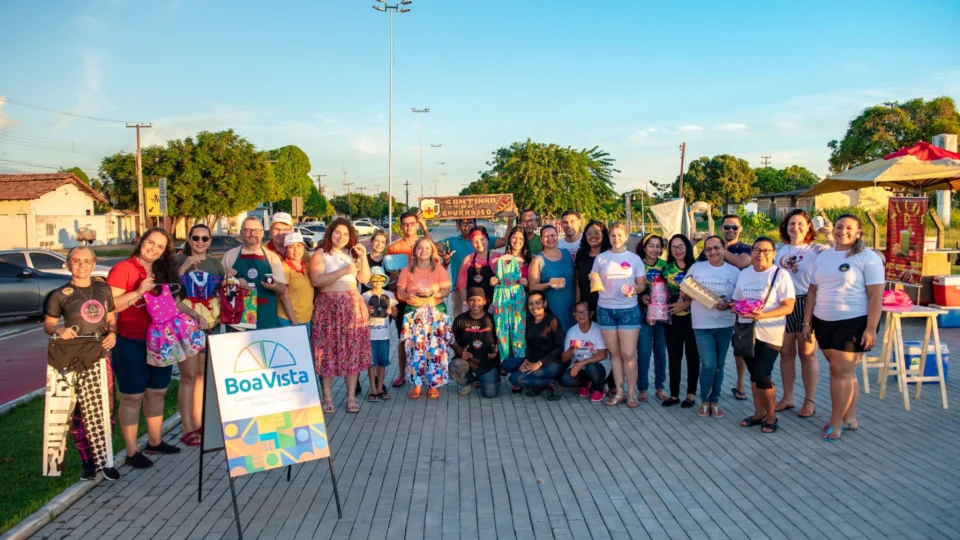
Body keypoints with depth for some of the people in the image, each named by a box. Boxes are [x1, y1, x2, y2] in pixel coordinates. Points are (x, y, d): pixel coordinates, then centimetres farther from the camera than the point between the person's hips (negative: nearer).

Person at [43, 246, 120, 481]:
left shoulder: (103, 290, 9)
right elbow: (47, 325, 4)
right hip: (72, 360, -2)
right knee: (79, 412, -1)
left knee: (100, 411, 1)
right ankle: (87, 460, 7)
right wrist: (59, 329, -17)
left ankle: (103, 460, 7)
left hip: (98, 357, 3)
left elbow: (112, 319, 17)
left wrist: (112, 333, -3)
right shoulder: (60, 294, -1)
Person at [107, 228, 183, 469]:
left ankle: (154, 442, 31)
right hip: (130, 343, -7)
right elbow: (109, 305, -17)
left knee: (157, 392, 16)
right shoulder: (123, 269, -11)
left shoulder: (162, 272, 11)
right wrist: (138, 292, -25)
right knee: (132, 397, 2)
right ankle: (132, 451, 11)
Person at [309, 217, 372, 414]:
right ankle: (327, 397, 8)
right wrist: (344, 271, -19)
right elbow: (316, 280, -17)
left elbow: (365, 279, 8)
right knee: (328, 351, -2)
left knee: (353, 350, 2)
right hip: (328, 307, -4)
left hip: (353, 306, 4)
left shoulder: (352, 254, 15)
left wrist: (363, 257, -4)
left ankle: (351, 397, 8)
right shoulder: (320, 254, 0)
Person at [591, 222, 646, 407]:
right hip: (605, 309, 2)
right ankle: (619, 393, 13)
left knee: (629, 354, -4)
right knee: (614, 353, 7)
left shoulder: (634, 259, 3)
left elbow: (642, 285, 4)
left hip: (628, 310, -2)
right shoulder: (600, 258, 6)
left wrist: (634, 289, -16)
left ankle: (632, 394, 5)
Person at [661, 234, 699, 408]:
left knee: (692, 355, 5)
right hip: (672, 318, 3)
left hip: (692, 317, -3)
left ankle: (691, 394, 14)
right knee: (674, 356, 7)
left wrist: (687, 303, -18)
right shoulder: (666, 269, 8)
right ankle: (674, 394, 15)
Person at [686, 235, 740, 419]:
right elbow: (684, 294, 6)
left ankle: (714, 401, 24)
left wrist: (729, 305, -17)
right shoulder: (696, 268, 1)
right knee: (709, 365, -10)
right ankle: (704, 401, 11)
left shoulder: (734, 271, 2)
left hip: (725, 325, 2)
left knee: (719, 365, 10)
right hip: (702, 325, -2)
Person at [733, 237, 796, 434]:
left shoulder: (780, 275, -8)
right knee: (754, 374, 13)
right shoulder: (744, 273, 10)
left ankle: (771, 415, 12)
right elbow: (736, 300, 16)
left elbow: (788, 307, -13)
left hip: (769, 334, -5)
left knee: (762, 376, -8)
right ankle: (759, 413, 26)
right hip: (747, 332, 5)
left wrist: (763, 315, -26)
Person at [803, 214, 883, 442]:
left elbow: (876, 296, -11)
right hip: (824, 322, 5)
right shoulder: (823, 256, 12)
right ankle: (850, 419, 20)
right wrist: (807, 322, 9)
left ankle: (836, 422, 4)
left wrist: (871, 329, -16)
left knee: (841, 372, -4)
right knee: (845, 372, 12)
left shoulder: (868, 258, -6)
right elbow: (812, 291, 13)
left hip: (854, 323, -5)